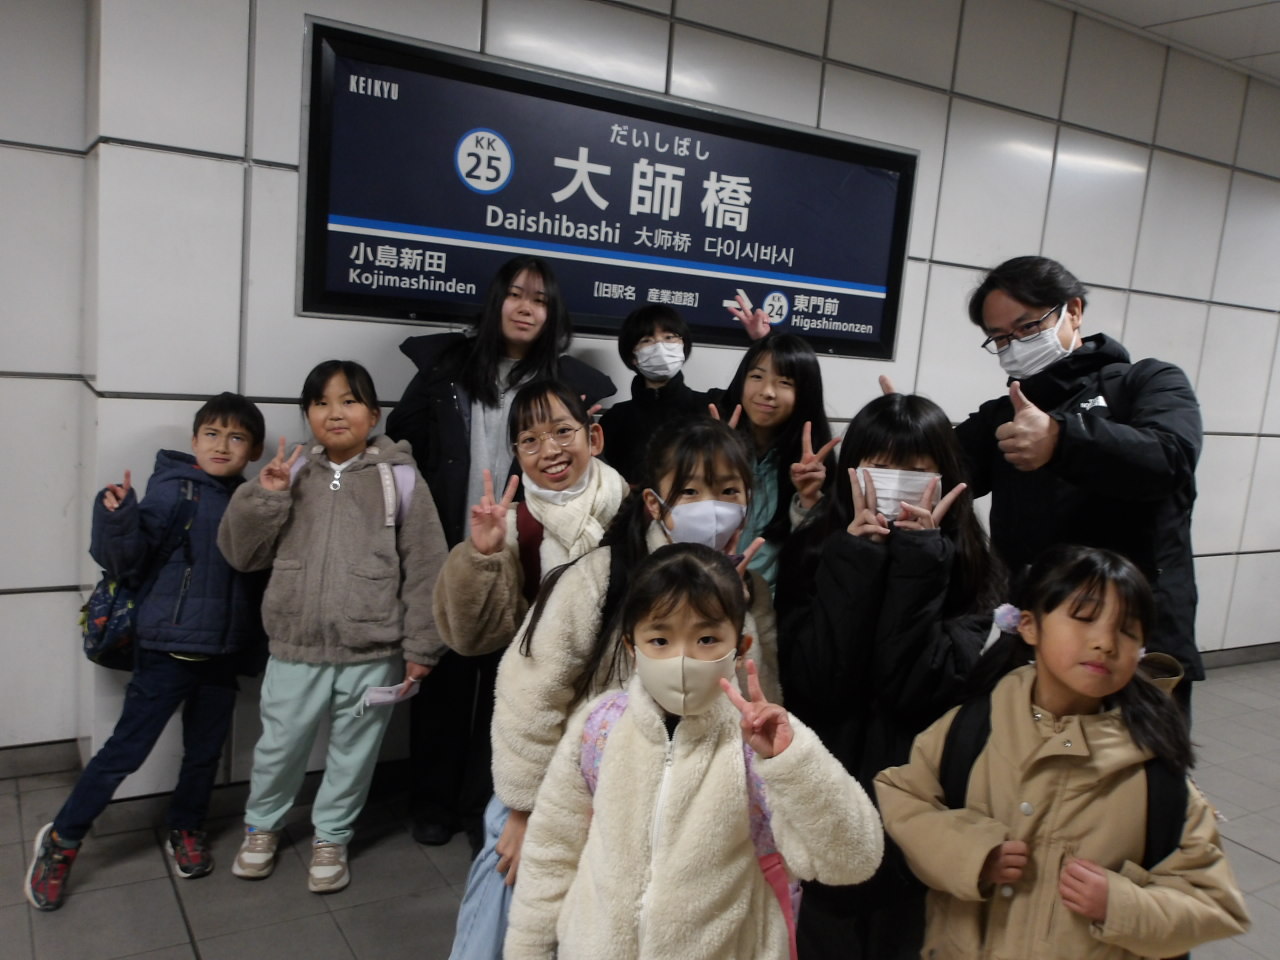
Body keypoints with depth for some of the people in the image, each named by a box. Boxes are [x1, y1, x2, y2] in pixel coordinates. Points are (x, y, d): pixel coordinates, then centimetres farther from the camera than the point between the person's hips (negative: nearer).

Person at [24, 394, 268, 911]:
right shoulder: (170, 489, -10)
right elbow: (129, 564, -14)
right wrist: (118, 519, -29)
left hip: (225, 651, 4)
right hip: (169, 646, -4)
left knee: (205, 751, 16)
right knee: (126, 748, 3)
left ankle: (186, 830, 38)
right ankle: (62, 839, 24)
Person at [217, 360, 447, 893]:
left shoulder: (399, 479, -6)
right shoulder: (291, 474, 2)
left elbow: (424, 569, -5)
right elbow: (241, 553, 5)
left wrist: (420, 647, -5)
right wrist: (263, 496, -11)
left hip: (372, 654, -2)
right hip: (296, 649, 2)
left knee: (353, 752, 15)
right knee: (279, 746, 17)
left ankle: (331, 838, 39)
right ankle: (261, 826, 45)